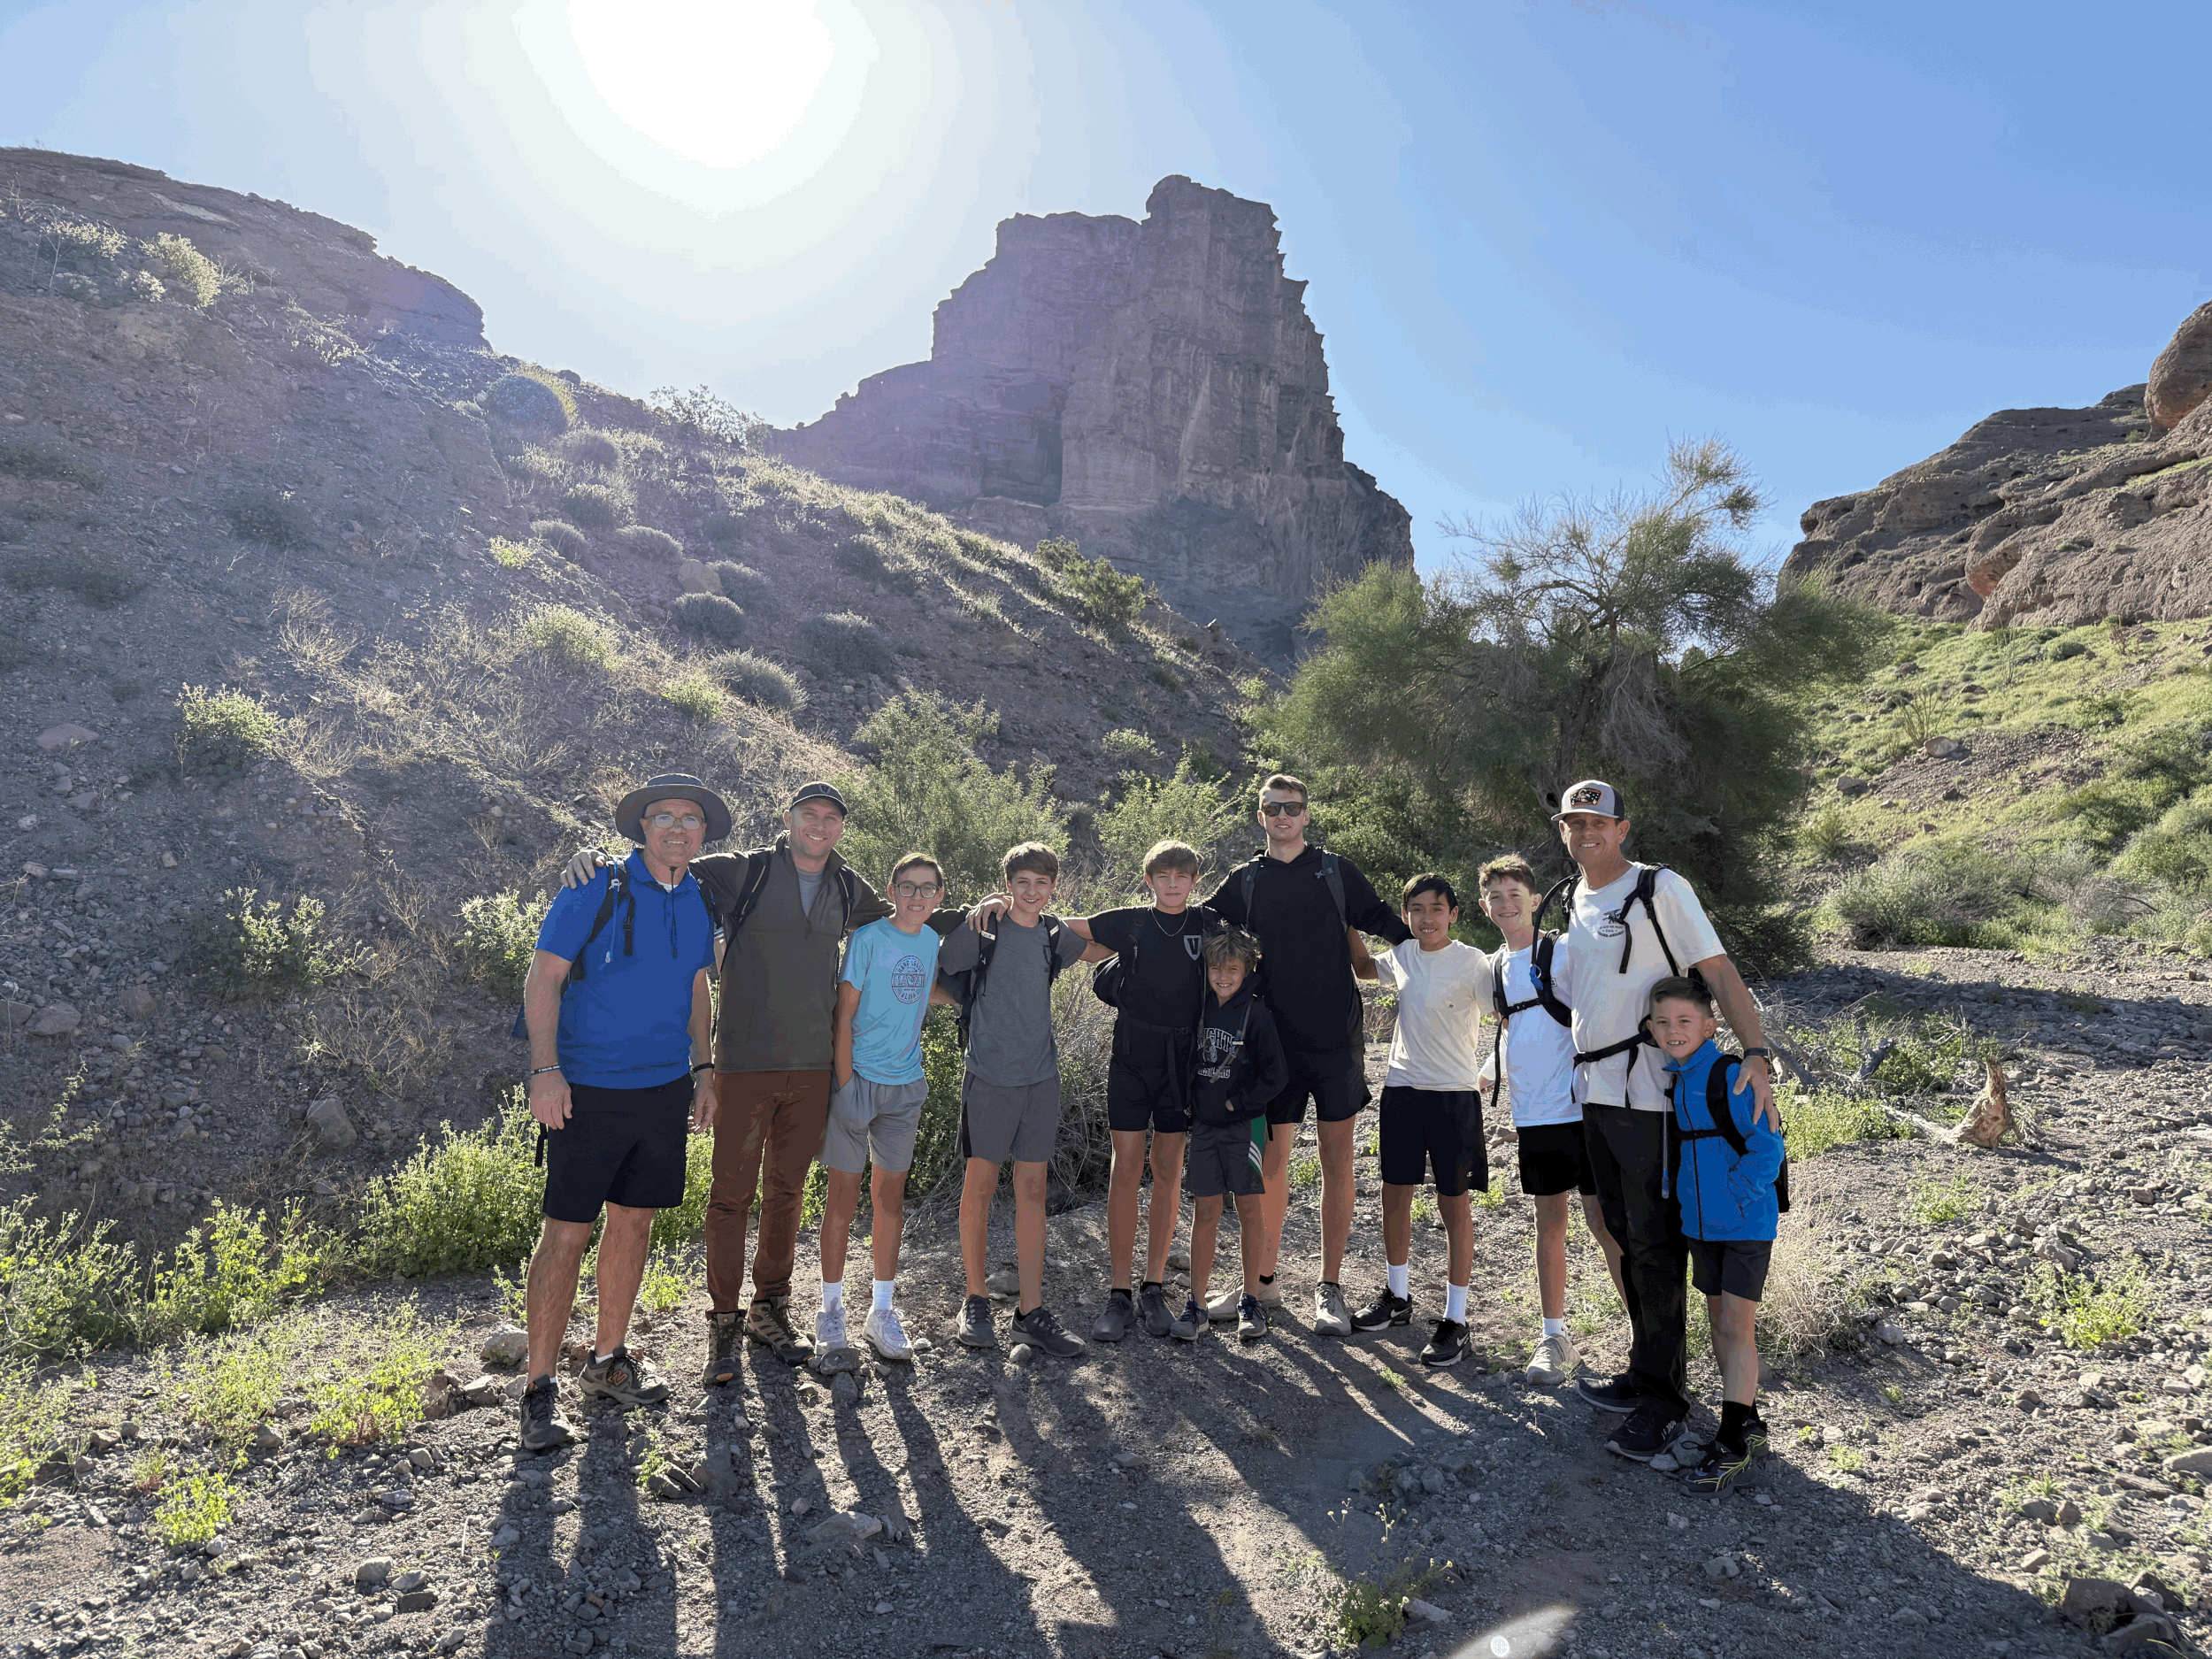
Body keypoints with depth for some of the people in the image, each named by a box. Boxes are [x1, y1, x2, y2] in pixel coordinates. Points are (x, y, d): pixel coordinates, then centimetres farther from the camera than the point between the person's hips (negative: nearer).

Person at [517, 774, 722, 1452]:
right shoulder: (595, 888, -9)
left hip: (663, 1089, 6)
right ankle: (539, 1388, 10)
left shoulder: (698, 902, 8)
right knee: (566, 1233, -3)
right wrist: (546, 1070, -18)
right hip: (588, 1090, -6)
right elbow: (544, 977, -10)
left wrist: (703, 1069, 14)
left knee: (634, 1223, 13)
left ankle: (608, 1362, 28)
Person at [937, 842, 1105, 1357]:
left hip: (1041, 1076, 4)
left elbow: (1096, 952, 27)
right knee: (980, 1185, 6)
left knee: (1032, 1190, 6)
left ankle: (1030, 1311, 13)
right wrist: (973, 1004, 1)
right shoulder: (980, 930, -6)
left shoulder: (1055, 933, 7)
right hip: (990, 1076, -4)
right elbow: (929, 970, 1)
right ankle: (975, 1300, 21)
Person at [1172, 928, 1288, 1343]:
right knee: (1205, 1211, 4)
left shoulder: (1256, 1014, -8)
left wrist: (1236, 1103, -7)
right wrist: (1195, 1104, 3)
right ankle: (1197, 1304, 9)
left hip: (1244, 1123, -3)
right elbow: (1187, 1063, 14)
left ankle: (1251, 1301, 16)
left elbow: (1277, 1074, -9)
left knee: (1249, 1209, 5)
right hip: (1204, 1124, 3)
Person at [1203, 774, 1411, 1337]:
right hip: (1275, 1039, 1)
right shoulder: (1244, 882, 8)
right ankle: (1263, 1279, 21)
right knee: (1272, 1160, 7)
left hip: (1336, 1037, -1)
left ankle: (1329, 1289, 13)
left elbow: (1382, 921, 13)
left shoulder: (1336, 870, 6)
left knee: (1336, 1160, 3)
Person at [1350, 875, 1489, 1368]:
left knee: (1454, 1202, 2)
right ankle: (1396, 1295, 31)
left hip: (1454, 1094, -5)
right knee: (1394, 1194, 12)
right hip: (1402, 1087, 5)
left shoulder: (1472, 962, -10)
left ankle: (1455, 1318, 12)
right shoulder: (1401, 956, 5)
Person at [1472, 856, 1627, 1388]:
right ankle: (1555, 1336, 23)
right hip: (1532, 1115, 5)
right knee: (1550, 1221, 13)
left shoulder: (1561, 955, -7)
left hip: (1581, 1106, -5)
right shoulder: (1494, 968, 11)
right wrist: (1477, 1078, 17)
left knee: (1604, 1222, -3)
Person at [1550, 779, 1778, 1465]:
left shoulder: (1660, 889, -9)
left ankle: (1664, 1397, 10)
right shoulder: (1575, 900, 12)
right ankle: (1643, 1375, 30)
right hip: (1594, 1092, 8)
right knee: (1624, 1237, 16)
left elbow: (1718, 971, -13)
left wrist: (1755, 1054, -24)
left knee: (1656, 1247, -1)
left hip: (1649, 1096, -7)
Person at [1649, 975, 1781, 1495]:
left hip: (1747, 1222, -7)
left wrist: (1735, 1198, -18)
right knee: (1718, 1321, 14)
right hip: (1700, 1222, 7)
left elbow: (1767, 1149, -19)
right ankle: (1747, 1424, 29)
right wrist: (1684, 1197, 11)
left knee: (1737, 1328, -3)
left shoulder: (1732, 1075, -18)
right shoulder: (1671, 1080, 3)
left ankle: (1732, 1445, 4)